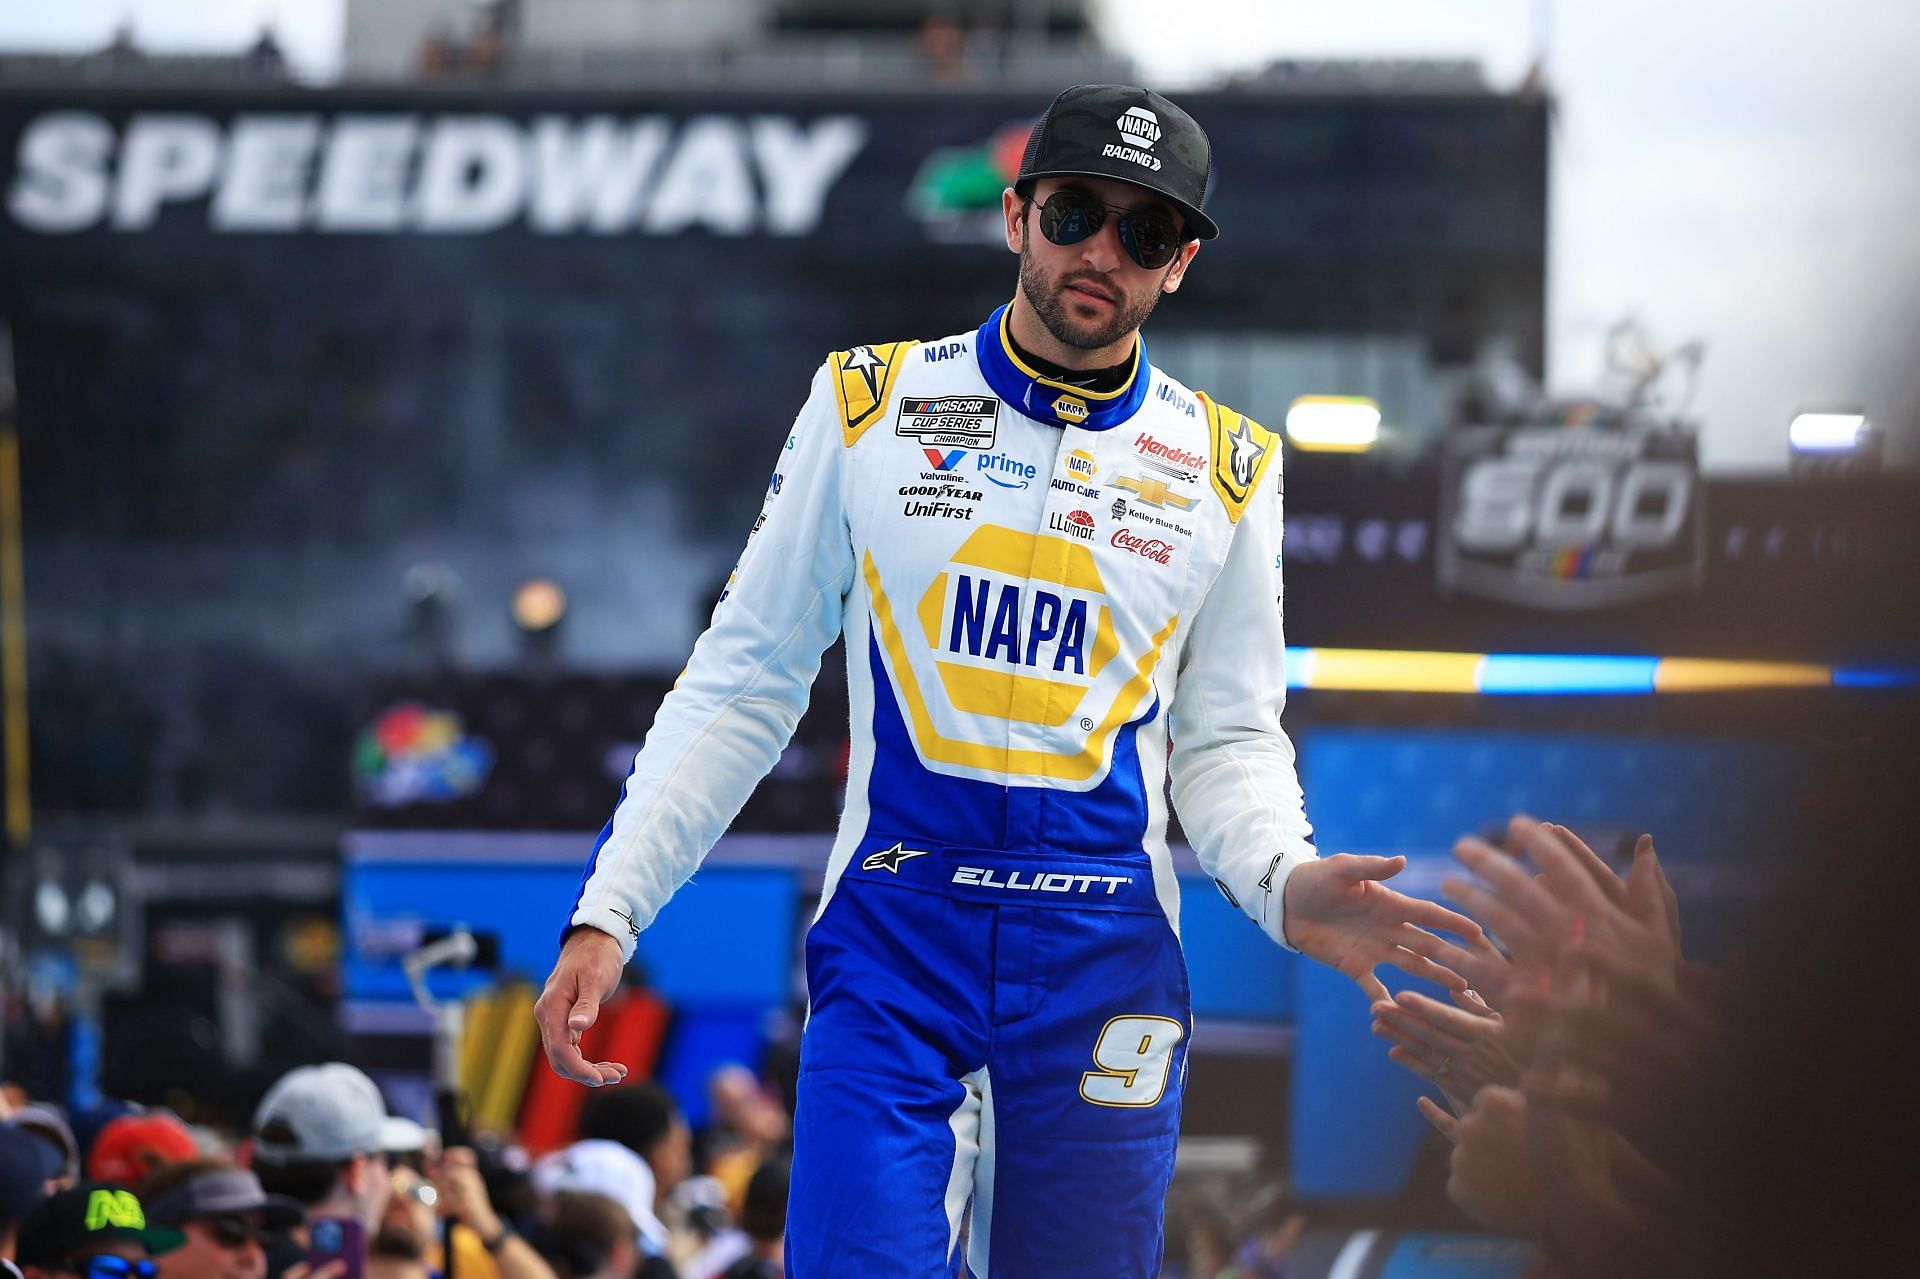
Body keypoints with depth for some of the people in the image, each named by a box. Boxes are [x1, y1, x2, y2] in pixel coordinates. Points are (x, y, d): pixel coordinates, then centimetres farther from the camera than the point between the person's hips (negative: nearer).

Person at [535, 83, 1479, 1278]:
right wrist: (609, 909, -1)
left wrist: (1284, 881, -11)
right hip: (890, 949, -1)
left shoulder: (1223, 465, 7)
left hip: (1103, 960, 1)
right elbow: (746, 681, 6)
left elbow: (1227, 742, 11)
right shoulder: (870, 403, 4)